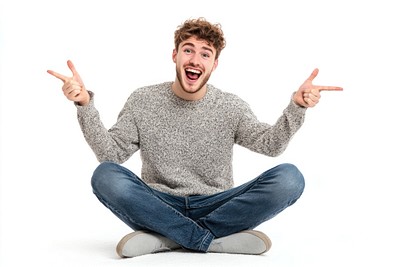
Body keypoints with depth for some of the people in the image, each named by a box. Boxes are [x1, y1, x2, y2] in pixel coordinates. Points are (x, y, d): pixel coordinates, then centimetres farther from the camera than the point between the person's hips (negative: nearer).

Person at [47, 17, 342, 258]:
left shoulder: (231, 107, 4)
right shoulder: (143, 101, 3)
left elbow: (270, 144, -8)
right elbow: (110, 153, -3)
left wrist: (296, 107, -25)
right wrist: (85, 105, -16)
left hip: (215, 207, 1)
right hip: (160, 206, 0)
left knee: (289, 178, -24)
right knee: (106, 177, -30)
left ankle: (165, 238, -23)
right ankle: (218, 239, -25)